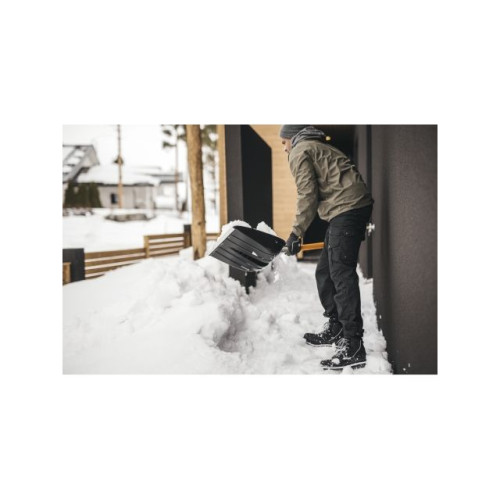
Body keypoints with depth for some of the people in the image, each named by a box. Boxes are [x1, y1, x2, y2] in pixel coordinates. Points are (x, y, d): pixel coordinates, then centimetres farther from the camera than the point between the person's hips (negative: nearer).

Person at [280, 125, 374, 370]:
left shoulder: (300, 151, 1)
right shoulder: (319, 147, 29)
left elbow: (307, 195, -10)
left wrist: (296, 233, -6)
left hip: (346, 209, -10)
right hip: (353, 207, 10)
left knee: (341, 274, -14)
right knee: (325, 272, 15)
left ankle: (353, 346, -15)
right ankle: (335, 328, 25)